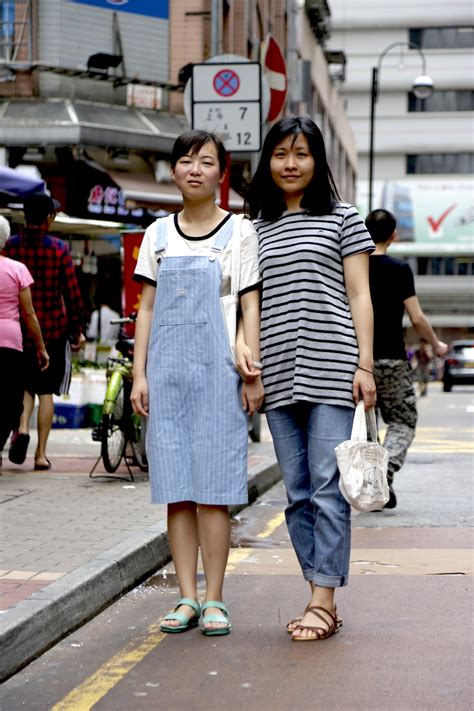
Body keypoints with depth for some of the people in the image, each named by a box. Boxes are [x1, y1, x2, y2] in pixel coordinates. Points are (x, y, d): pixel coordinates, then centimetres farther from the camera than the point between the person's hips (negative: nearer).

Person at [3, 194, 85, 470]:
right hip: (53, 328, -1)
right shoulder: (59, 249, -5)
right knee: (46, 390, 6)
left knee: (24, 384, 16)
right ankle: (41, 453, 6)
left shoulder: (11, 246, -2)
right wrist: (77, 329, 5)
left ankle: (22, 428, -10)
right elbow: (72, 292, -4)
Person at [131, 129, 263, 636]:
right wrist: (139, 374, 5)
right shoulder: (158, 234, 12)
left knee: (213, 488, -4)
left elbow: (250, 307, 1)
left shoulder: (239, 232, 4)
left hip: (217, 368, -3)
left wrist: (252, 374, -5)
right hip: (167, 368, 3)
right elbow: (147, 308, 12)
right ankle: (187, 597, 8)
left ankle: (213, 599, 3)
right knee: (175, 489, 3)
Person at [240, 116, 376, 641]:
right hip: (278, 375, 4)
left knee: (328, 488, -7)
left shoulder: (342, 219, 6)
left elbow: (359, 297, 3)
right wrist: (241, 343, -4)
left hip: (330, 369, -4)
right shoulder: (256, 229, 15)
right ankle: (321, 598, 14)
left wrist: (364, 365, -5)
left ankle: (323, 602, -5)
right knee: (298, 494, 6)